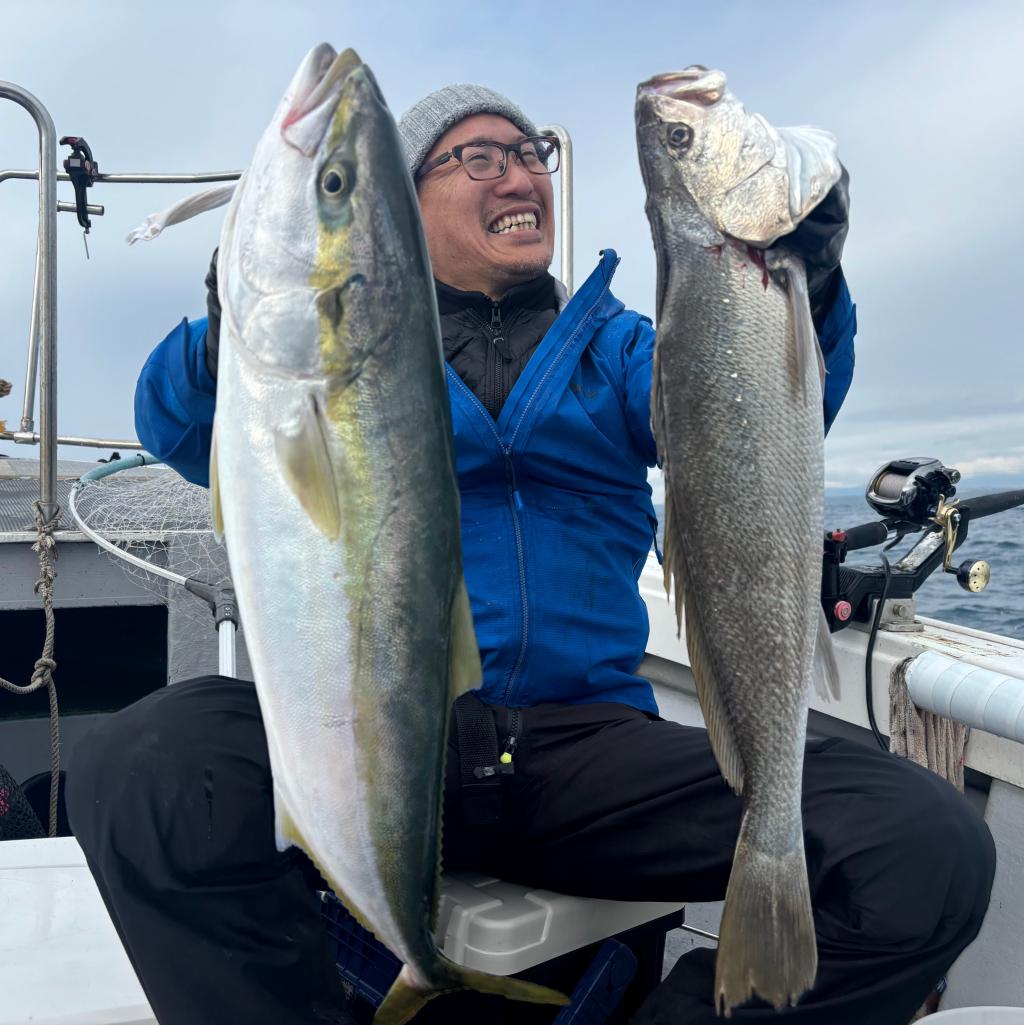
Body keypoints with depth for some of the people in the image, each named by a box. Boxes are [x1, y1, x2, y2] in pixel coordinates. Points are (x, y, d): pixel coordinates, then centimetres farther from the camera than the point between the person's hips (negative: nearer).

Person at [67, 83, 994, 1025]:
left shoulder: (614, 344, 19)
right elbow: (184, 431, -2)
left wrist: (800, 293, -19)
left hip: (590, 742, 2)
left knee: (934, 851, -19)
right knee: (144, 771, -32)